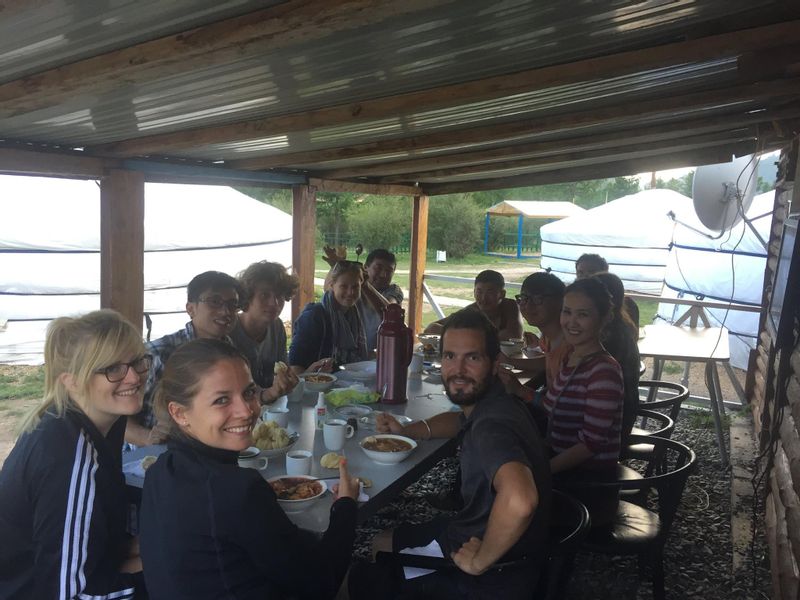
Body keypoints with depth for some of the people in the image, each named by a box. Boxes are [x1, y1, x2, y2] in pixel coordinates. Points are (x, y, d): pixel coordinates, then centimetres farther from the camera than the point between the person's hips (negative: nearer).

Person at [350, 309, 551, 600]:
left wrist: (478, 562, -35)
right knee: (379, 544, 23)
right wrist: (405, 430, 5)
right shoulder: (487, 404, -5)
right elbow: (460, 421, 20)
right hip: (477, 532, 8)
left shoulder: (492, 425, -33)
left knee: (366, 575, 9)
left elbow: (519, 501, -53)